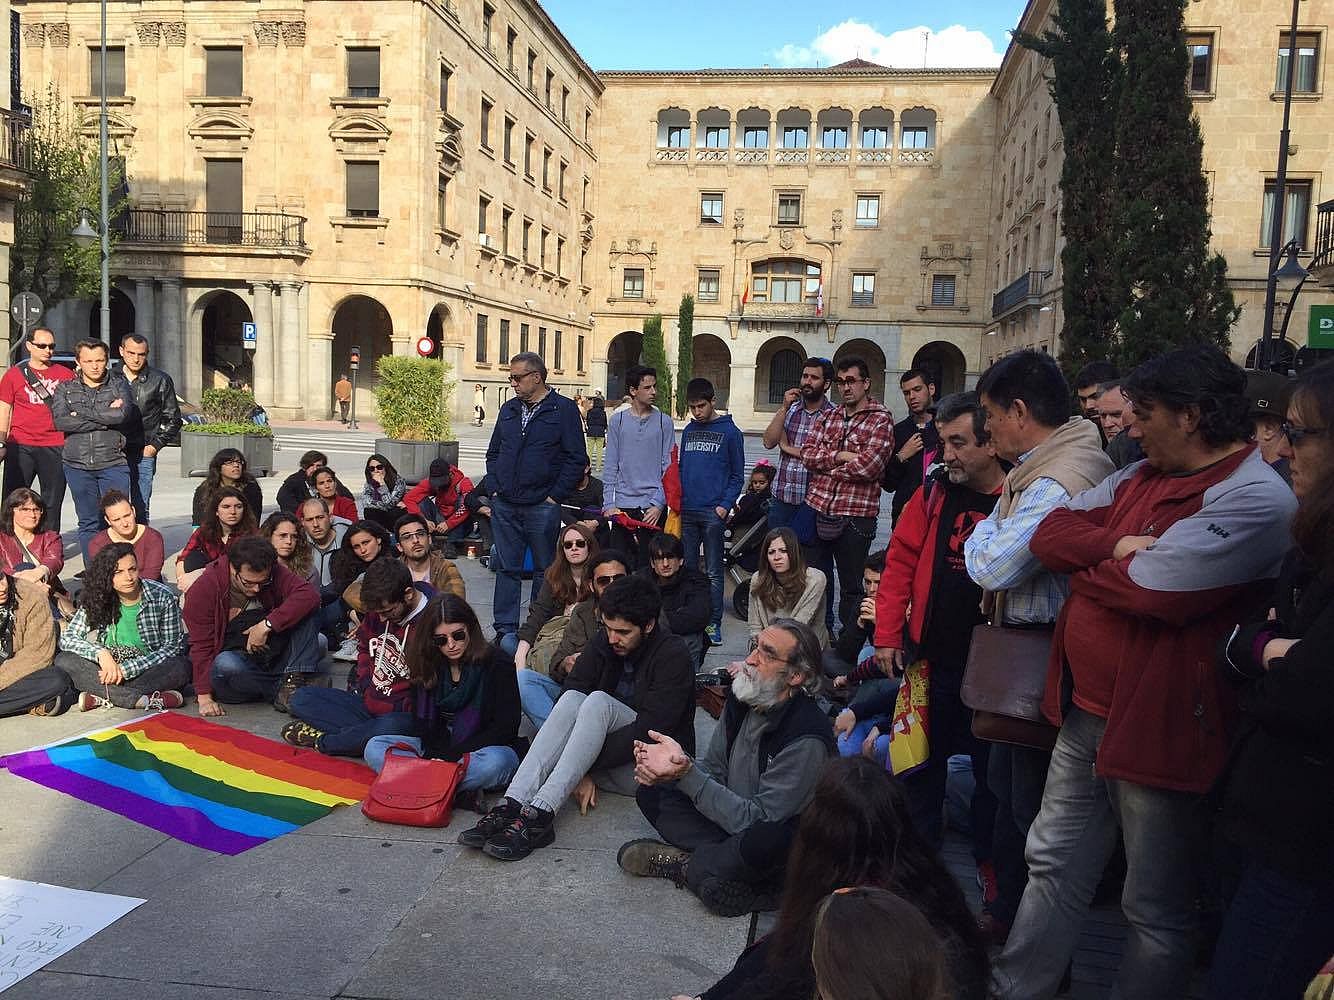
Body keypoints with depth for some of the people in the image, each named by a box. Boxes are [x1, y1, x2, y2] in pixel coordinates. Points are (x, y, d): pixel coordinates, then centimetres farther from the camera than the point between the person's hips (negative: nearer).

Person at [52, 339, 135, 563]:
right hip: (77, 464, 2)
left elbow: (123, 414, -12)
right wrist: (104, 419, -10)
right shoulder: (65, 389, 10)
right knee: (88, 523, 7)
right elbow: (60, 421, -7)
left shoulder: (118, 385, 7)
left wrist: (81, 412, -7)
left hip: (113, 463, -2)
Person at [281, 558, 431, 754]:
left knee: (391, 727, -41)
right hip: (368, 700, 8)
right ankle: (364, 732, -17)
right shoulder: (377, 609, 1)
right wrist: (365, 688, 6)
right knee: (301, 697, -1)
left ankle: (321, 741, -17)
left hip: (402, 713, -7)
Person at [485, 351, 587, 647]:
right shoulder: (509, 410, 13)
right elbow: (493, 453, 20)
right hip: (504, 506, 5)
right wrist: (495, 489, 8)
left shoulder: (564, 409, -4)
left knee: (544, 570, 5)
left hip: (542, 507, -5)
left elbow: (576, 458, -7)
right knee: (507, 569, 7)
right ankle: (505, 629, 15)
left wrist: (555, 496, -10)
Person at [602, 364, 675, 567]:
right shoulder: (617, 421, 5)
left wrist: (659, 504, -9)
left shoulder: (664, 422, 3)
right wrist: (608, 503, -2)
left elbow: (668, 468, 1)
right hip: (623, 505, 1)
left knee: (648, 565, 0)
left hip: (654, 507, -1)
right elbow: (610, 467, 6)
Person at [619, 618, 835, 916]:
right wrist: (671, 766, -18)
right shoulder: (741, 700, -4)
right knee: (651, 792, -3)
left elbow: (756, 819, -25)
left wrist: (686, 774, -31)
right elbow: (713, 768, 5)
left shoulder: (807, 740, -26)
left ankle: (684, 865, -13)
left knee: (766, 841, -40)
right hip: (729, 818, 7)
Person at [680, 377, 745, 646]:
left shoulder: (729, 432, -2)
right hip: (686, 510, 5)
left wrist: (725, 505, -12)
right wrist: (676, 499, 7)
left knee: (713, 572, 1)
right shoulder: (689, 430, 12)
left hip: (713, 512, -4)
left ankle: (713, 624, 8)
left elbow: (737, 475, -1)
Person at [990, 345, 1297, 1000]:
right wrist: (1117, 545, -16)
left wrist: (1080, 565, -9)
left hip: (1157, 728, -8)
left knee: (1156, 911, 11)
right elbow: (1049, 534, 3)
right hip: (1085, 712, 8)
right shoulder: (1141, 477, 8)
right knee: (1053, 869, 20)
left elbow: (1150, 592, -29)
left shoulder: (1255, 499, -19)